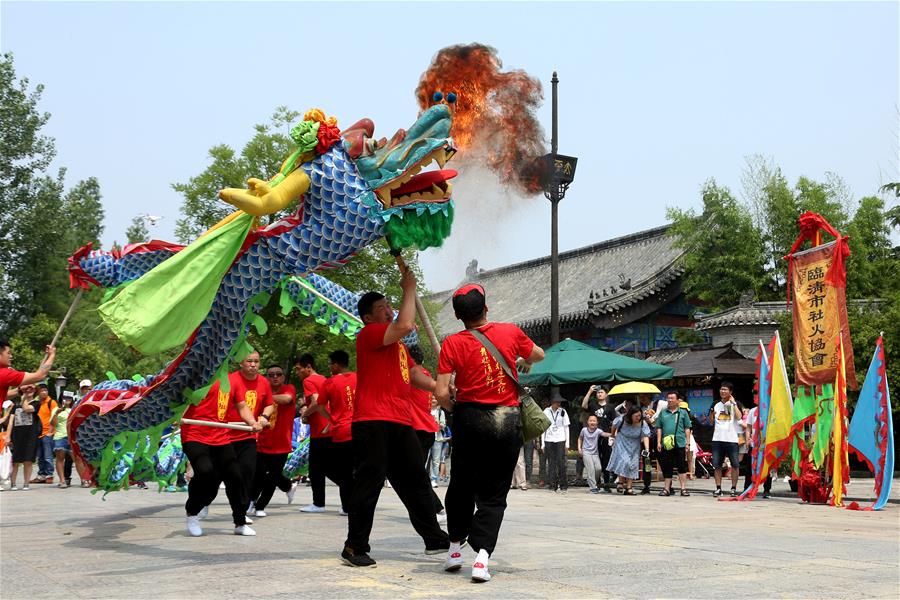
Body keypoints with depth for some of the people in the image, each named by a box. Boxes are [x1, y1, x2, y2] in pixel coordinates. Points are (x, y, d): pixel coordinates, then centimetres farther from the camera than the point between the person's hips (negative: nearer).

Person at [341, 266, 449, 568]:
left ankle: (434, 539, 22)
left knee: (415, 482, 13)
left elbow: (412, 374, 31)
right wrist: (409, 289, -9)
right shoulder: (368, 335, -6)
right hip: (372, 421, -9)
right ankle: (355, 547, -1)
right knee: (369, 483, -9)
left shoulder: (397, 344, 24)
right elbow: (405, 325, -20)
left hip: (400, 423, 9)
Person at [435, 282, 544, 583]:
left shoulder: (452, 343, -7)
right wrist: (525, 362, 43)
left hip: (470, 418, 0)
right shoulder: (511, 332, -1)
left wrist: (454, 409, 9)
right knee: (494, 494, 6)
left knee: (462, 485, 20)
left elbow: (441, 393, -12)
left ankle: (455, 547, 24)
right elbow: (539, 354, 20)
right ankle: (482, 555, -10)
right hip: (508, 421, 1)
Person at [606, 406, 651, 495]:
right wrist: (612, 435, 18)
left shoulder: (643, 424, -19)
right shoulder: (622, 420, -19)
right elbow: (614, 425, 2)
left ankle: (628, 488, 6)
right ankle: (621, 482, -4)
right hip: (622, 443, -2)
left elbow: (646, 436, -26)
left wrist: (647, 449, -40)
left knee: (632, 466, 0)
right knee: (623, 462, -19)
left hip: (634, 446, 2)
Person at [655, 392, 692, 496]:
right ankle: (667, 488, 12)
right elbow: (659, 428, 12)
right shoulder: (662, 413, 13)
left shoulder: (683, 413, 8)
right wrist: (658, 442, 4)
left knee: (682, 466, -1)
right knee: (666, 467, 5)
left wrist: (688, 443, 0)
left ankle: (683, 488, 3)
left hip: (680, 444, -2)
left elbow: (687, 429, 6)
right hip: (666, 444, 2)